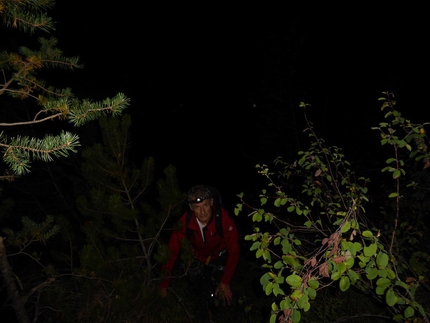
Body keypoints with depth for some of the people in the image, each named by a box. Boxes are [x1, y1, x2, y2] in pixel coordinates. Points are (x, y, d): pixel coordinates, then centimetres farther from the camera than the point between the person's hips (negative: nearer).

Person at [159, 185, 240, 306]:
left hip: (219, 254, -2)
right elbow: (172, 251, -21)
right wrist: (164, 284, -17)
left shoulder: (224, 218, -36)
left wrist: (225, 282, -23)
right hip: (197, 254, 2)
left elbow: (234, 250, -25)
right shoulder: (185, 221, -29)